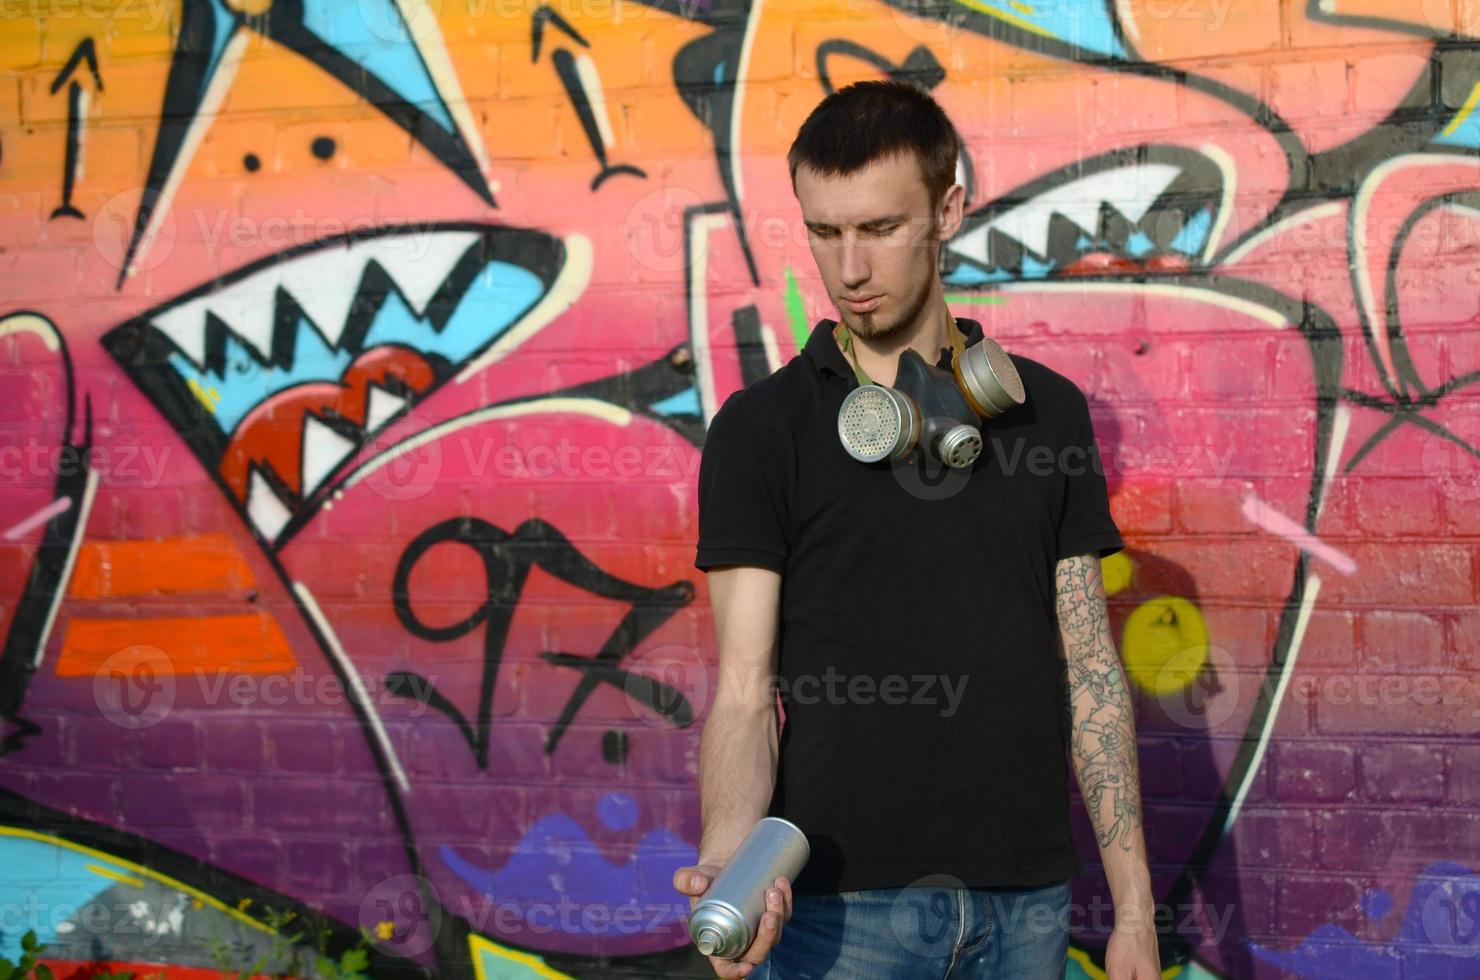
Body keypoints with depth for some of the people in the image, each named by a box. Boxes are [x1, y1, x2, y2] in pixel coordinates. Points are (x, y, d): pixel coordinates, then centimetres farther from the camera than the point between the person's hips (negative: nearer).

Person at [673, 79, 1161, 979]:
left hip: (1026, 902, 3)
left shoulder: (1049, 410, 6)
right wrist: (727, 855, -25)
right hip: (840, 900, -3)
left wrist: (1134, 906, 2)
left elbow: (1090, 672, 7)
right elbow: (745, 687, -6)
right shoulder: (761, 427, -2)